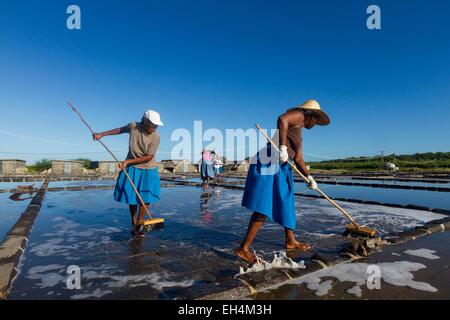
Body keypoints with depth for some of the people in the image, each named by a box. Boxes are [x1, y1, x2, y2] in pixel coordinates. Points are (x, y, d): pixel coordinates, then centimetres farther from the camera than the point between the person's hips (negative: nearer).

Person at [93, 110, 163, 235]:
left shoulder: (155, 137, -19)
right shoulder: (133, 126, -11)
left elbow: (148, 157, -18)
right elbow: (120, 130, 11)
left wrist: (128, 161, -20)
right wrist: (101, 134, 13)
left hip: (148, 170, -2)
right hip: (132, 168, 2)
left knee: (145, 197, 0)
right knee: (131, 195, 6)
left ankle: (140, 222, 21)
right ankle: (133, 222, 26)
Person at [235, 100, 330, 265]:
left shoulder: (298, 134, 27)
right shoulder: (299, 115, 2)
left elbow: (298, 160, 24)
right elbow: (282, 119, -21)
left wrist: (309, 177, 12)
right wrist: (283, 147, -24)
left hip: (281, 168, 11)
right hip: (271, 162, -11)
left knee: (286, 204, 19)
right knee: (264, 207, -14)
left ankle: (291, 241, 35)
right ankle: (243, 248, -11)